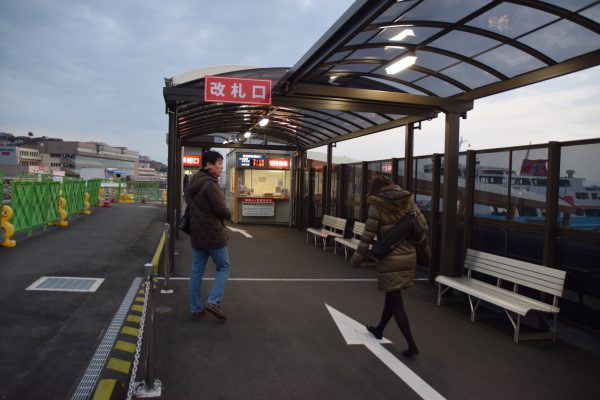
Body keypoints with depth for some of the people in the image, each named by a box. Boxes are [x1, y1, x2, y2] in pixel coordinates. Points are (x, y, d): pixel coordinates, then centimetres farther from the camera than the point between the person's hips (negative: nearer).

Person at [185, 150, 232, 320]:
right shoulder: (210, 184, -18)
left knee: (196, 272, 11)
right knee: (223, 267, 7)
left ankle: (196, 308, 17)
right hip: (213, 234, -8)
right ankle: (213, 301, -3)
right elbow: (221, 209, -20)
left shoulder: (192, 183, 11)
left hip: (196, 234, 8)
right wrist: (228, 214, 0)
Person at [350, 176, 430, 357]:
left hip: (390, 259, -6)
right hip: (409, 256, 6)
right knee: (392, 295, 21)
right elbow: (423, 227, 3)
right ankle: (379, 329, 40)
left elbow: (367, 236, -10)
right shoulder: (408, 201, 3)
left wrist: (356, 259, 0)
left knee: (396, 302, 4)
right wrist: (424, 249, 17)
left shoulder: (377, 207, -9)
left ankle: (412, 345, 2)